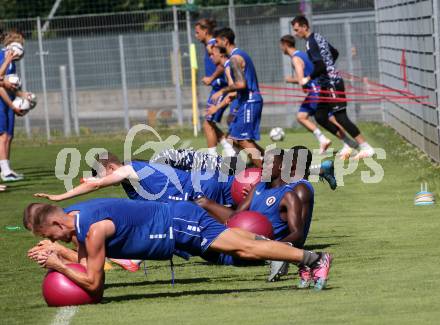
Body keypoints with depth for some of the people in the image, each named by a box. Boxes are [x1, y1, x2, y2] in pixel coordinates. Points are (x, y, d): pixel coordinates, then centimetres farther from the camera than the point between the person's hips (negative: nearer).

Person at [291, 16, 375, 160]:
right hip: (327, 84, 10)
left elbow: (320, 66, -25)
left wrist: (308, 78, -12)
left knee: (341, 117, -11)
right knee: (320, 117, 10)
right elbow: (335, 53, 29)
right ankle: (348, 145, 11)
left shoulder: (311, 42, -16)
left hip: (331, 83, -10)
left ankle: (365, 147, -11)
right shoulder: (318, 37, 15)